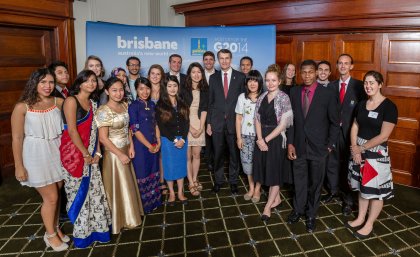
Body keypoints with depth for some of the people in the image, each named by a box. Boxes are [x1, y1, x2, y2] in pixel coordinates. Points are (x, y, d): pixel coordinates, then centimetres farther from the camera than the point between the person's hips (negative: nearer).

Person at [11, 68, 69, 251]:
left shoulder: (58, 102, -1)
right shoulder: (22, 107, -12)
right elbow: (17, 138, -10)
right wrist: (19, 166, -9)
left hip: (57, 153, 4)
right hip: (37, 156, -4)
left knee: (57, 194, 15)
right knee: (51, 197, 3)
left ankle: (56, 228, 38)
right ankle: (50, 235, 27)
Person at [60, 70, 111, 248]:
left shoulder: (93, 103, 13)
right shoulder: (71, 101, -9)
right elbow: (72, 130, -15)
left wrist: (97, 152, 2)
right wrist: (85, 154, -13)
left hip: (90, 154, 6)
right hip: (74, 153, -6)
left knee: (94, 190, 10)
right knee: (79, 192, 3)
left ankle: (95, 227, 24)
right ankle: (82, 232, 18)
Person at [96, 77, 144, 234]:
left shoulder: (125, 106, 3)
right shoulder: (103, 111, -18)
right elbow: (103, 138, -20)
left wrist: (131, 147, -1)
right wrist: (120, 154, -18)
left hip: (126, 150, 7)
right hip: (113, 153, -6)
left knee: (128, 184, 17)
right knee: (118, 187, 7)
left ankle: (129, 215, 35)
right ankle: (120, 219, 26)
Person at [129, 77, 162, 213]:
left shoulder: (152, 104, 6)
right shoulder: (133, 106, -12)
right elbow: (135, 130, -15)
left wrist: (158, 142, -1)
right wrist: (149, 146, -12)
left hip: (154, 145, 6)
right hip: (141, 146, -6)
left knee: (153, 173, 16)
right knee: (142, 174, 6)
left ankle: (154, 201, 33)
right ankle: (143, 205, 23)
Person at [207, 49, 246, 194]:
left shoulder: (240, 77, 1)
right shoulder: (213, 78, 7)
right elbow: (210, 102, 7)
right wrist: (208, 123, 3)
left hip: (234, 121, -1)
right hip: (217, 122, 2)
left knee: (234, 153, 9)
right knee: (218, 154, 10)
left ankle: (233, 181, 26)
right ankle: (218, 180, 28)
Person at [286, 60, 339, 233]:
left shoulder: (327, 94, -8)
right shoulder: (294, 92, 1)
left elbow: (334, 122, -2)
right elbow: (291, 119, 4)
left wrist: (330, 146, -4)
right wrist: (290, 143, 0)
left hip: (318, 147, -2)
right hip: (298, 145, 2)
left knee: (315, 183, 12)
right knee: (299, 181, 15)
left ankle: (311, 215, 31)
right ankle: (298, 209, 37)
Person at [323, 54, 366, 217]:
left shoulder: (359, 86, -3)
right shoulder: (331, 86, 7)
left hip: (350, 131, -3)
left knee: (348, 164, 3)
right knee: (332, 162, 11)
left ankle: (348, 199, 17)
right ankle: (333, 190, 32)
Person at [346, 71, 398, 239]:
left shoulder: (389, 106, -13)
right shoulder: (361, 104, 6)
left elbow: (383, 136, -17)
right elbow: (355, 127, 7)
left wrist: (362, 148, -11)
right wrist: (354, 148, -8)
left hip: (376, 153, -5)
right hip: (358, 151, 6)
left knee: (376, 190, 5)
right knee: (362, 187, 16)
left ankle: (369, 224, 21)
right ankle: (360, 218, 30)